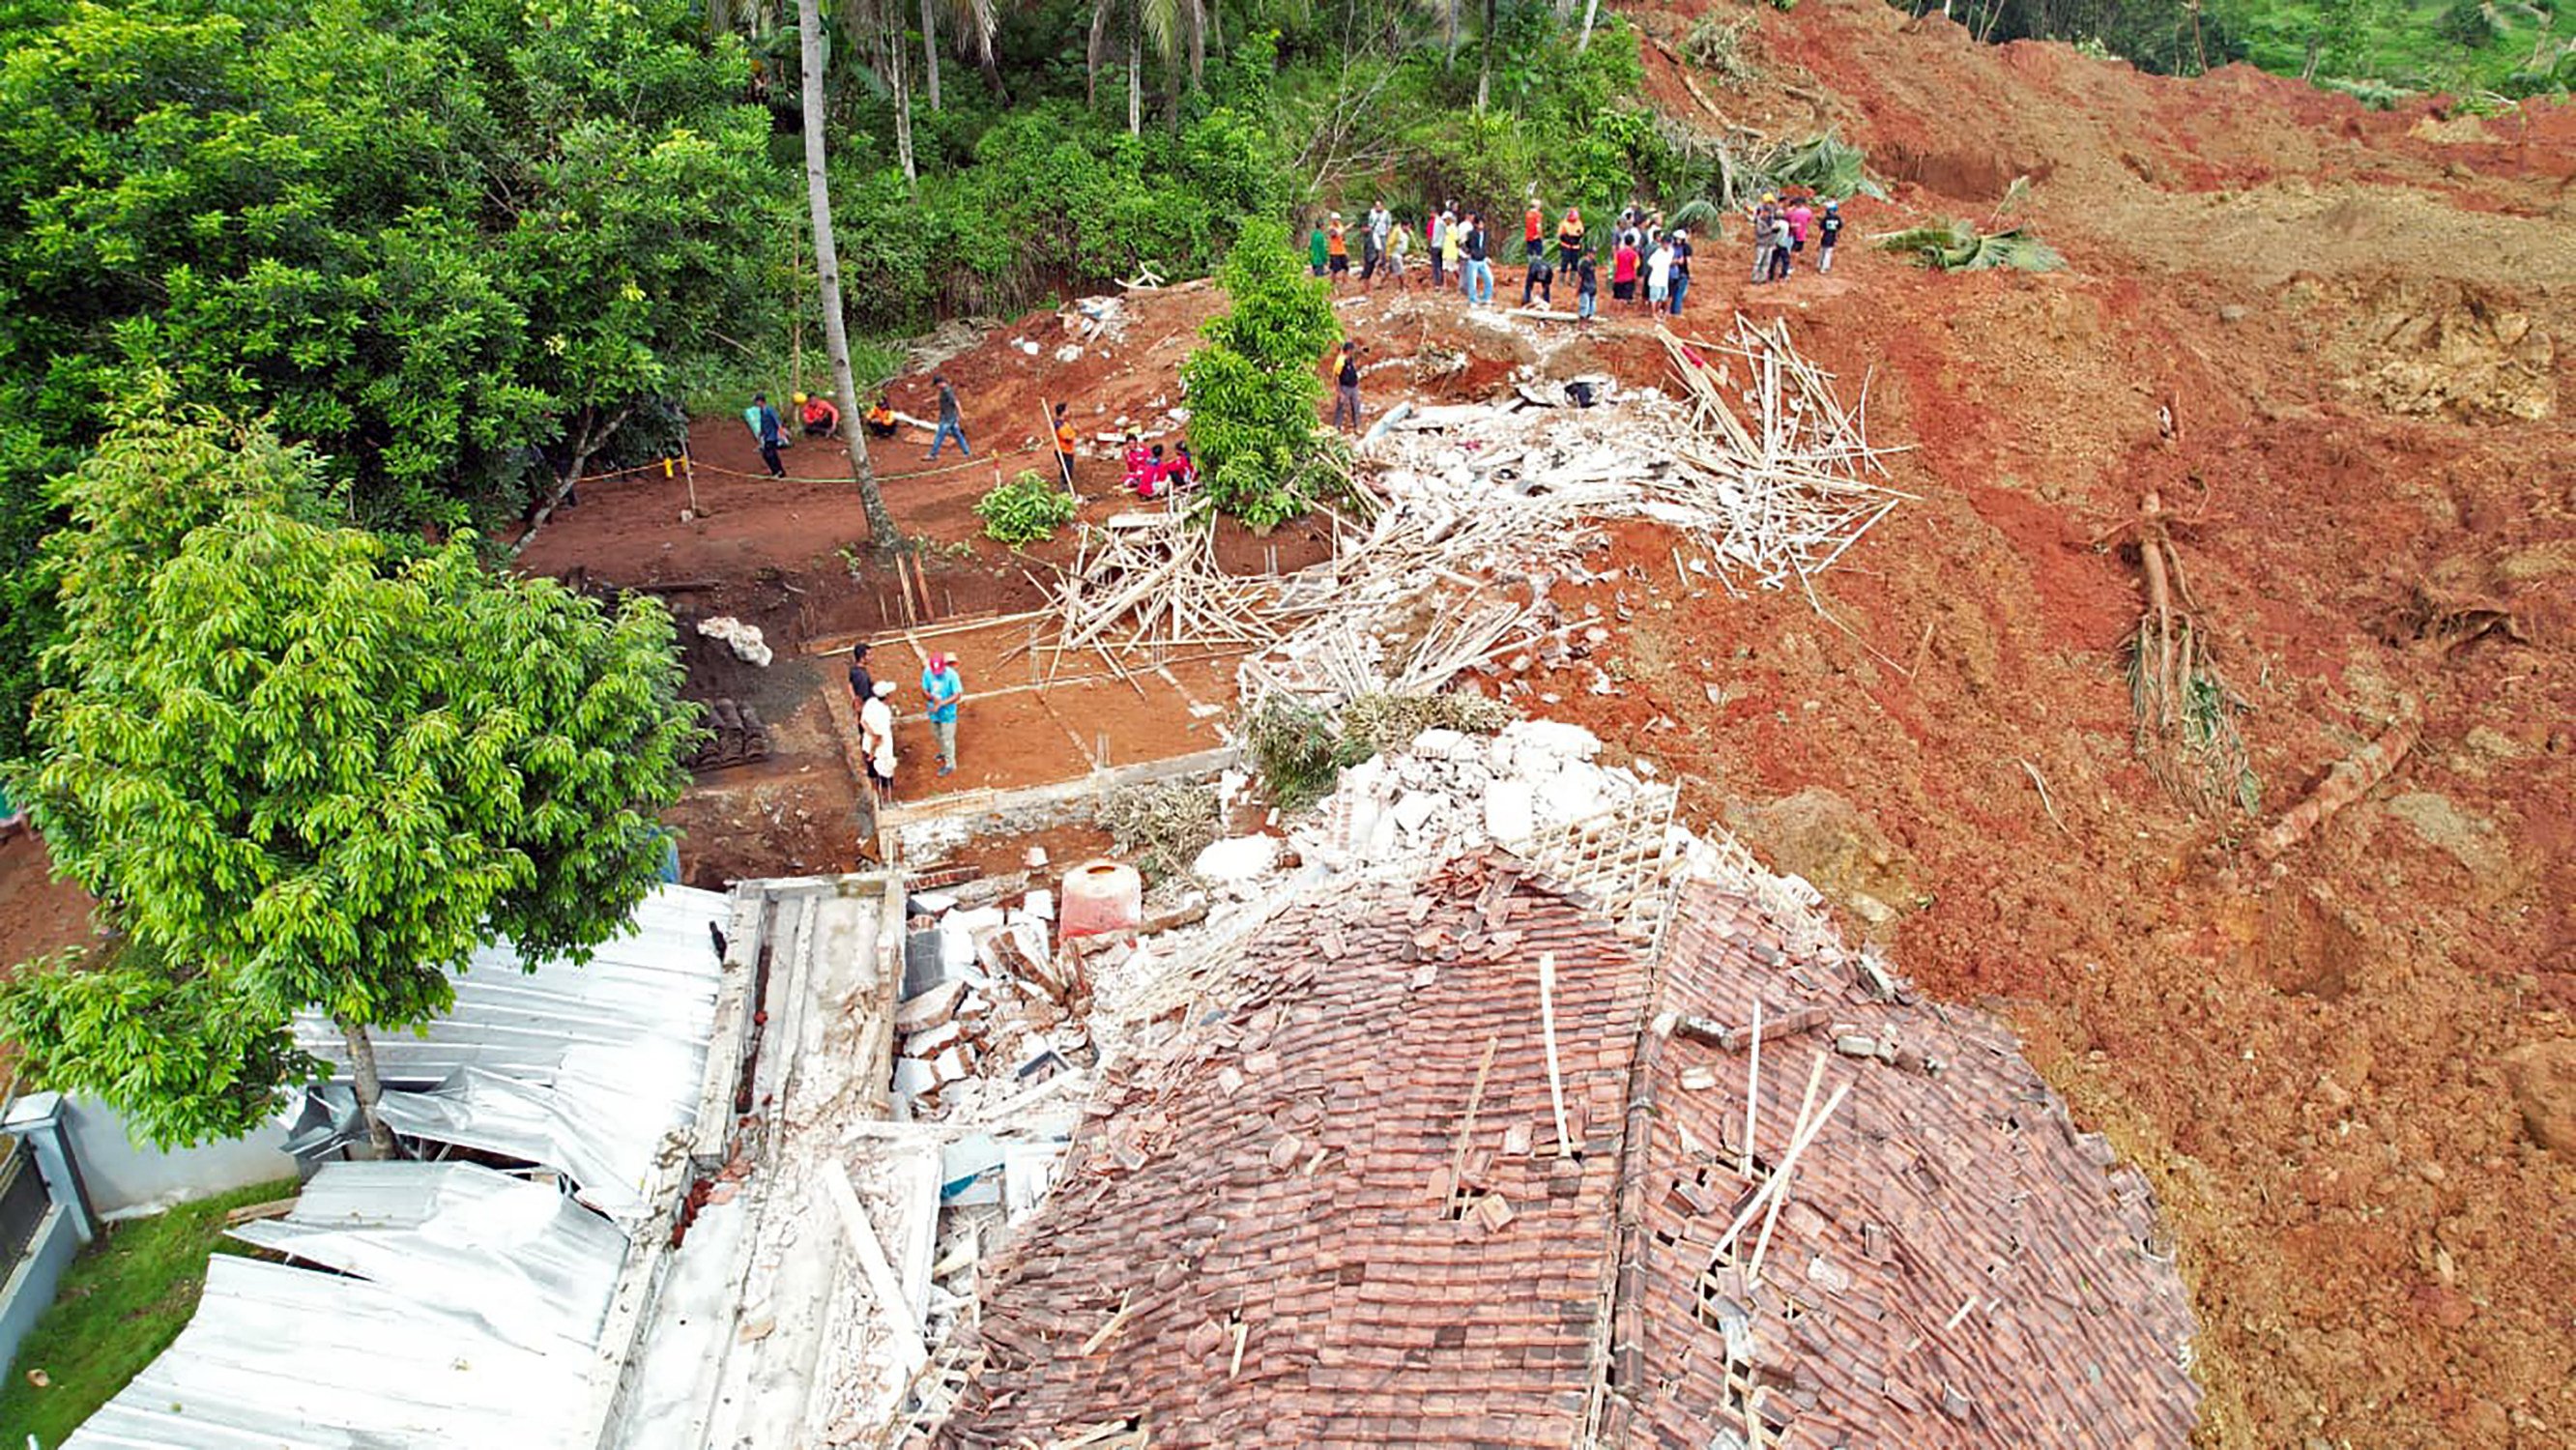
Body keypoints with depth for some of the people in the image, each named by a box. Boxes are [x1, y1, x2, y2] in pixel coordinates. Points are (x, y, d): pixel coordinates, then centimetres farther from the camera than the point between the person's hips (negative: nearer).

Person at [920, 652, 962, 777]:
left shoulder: (951, 675, -26)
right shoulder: (927, 673, -15)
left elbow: (957, 695, -23)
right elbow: (924, 691, -6)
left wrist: (941, 704, -32)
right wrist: (932, 698, -28)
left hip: (947, 712, -5)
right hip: (934, 710, 5)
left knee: (947, 738, 6)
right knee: (936, 735, 26)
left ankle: (949, 763, 25)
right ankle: (944, 753, 54)